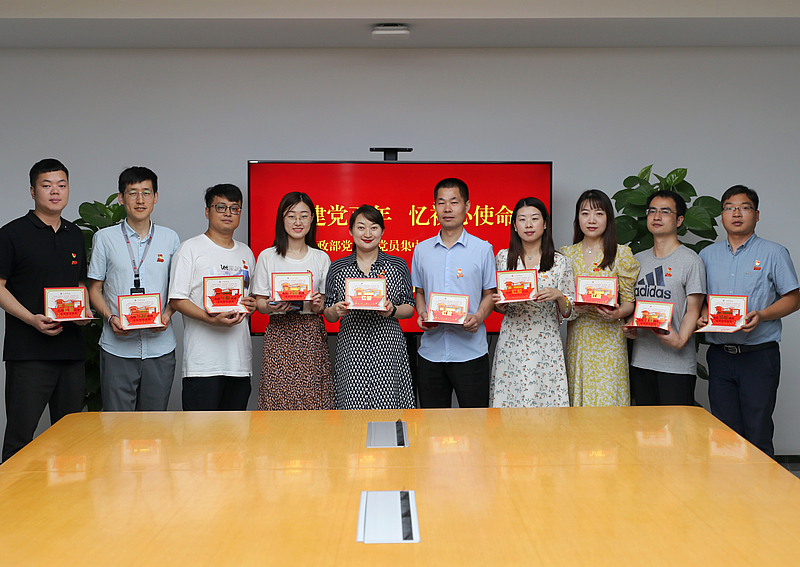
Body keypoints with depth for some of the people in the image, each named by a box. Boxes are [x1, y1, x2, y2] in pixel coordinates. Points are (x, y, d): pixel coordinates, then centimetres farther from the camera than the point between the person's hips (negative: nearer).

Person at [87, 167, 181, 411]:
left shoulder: (170, 238, 9)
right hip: (117, 348, -1)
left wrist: (167, 314, -6)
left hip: (160, 347, 1)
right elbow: (94, 288, 8)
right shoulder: (105, 238, 5)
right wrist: (110, 318, -10)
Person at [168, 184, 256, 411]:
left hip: (240, 359, 5)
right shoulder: (190, 249, 0)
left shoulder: (246, 253, 18)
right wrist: (212, 319, -20)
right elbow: (177, 300, -6)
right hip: (203, 362, -5)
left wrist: (252, 305, 1)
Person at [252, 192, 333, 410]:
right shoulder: (267, 257, 5)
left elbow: (327, 304, 11)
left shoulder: (322, 258, 9)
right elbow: (259, 302, 6)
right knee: (278, 400, -5)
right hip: (279, 333, -1)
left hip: (312, 335, 1)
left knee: (314, 401, -5)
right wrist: (271, 307, -16)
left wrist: (318, 306, -11)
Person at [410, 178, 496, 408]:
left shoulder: (483, 249, 1)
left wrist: (478, 317, -14)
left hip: (470, 351, -2)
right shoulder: (422, 250, 9)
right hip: (431, 351, 3)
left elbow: (489, 294, 5)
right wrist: (421, 314, -3)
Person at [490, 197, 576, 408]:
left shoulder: (560, 262, 2)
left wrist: (558, 295, -15)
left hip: (545, 345, -1)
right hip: (511, 345, 1)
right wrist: (499, 305, -5)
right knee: (508, 400, 1)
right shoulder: (503, 257, 7)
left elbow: (570, 313, 4)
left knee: (545, 401, -2)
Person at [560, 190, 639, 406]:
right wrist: (572, 307, -10)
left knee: (607, 398, -6)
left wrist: (618, 313, -18)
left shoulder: (621, 254, 3)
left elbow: (630, 301, 2)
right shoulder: (567, 254, 9)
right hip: (578, 338, 2)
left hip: (609, 337, -2)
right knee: (578, 397, 2)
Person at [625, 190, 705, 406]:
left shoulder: (691, 261, -3)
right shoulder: (637, 260, 14)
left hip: (677, 365, -5)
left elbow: (693, 311, -6)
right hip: (641, 361, 5)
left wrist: (680, 339, -22)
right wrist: (629, 328, 0)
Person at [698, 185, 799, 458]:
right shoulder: (707, 255, 13)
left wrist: (760, 316, -15)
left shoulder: (774, 253, 2)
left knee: (758, 434, -4)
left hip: (759, 354, -3)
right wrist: (703, 314, -4)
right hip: (719, 354, 4)